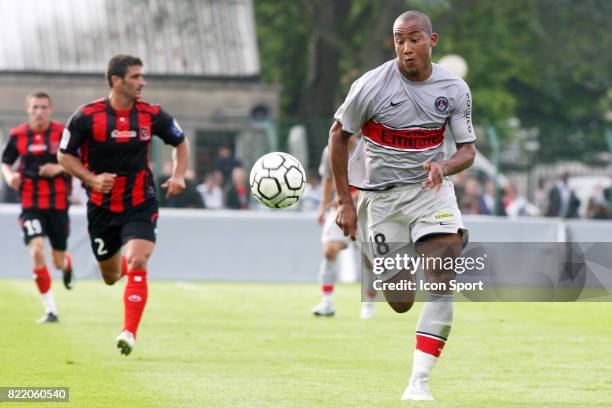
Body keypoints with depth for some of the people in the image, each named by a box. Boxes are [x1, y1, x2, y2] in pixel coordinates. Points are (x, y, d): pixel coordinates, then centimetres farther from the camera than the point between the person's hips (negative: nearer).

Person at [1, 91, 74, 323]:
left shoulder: (62, 133, -6)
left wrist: (59, 168, -18)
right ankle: (50, 310, -9)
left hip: (58, 203, 0)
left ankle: (67, 264, 50)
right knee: (37, 252, -19)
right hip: (31, 205, 0)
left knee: (58, 261, 8)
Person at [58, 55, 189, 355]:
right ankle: (120, 265, 51)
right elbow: (64, 155, -3)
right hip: (101, 206, 0)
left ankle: (129, 333, -19)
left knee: (137, 264, -21)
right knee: (110, 277, 13)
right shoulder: (87, 116, -11)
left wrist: (178, 175, -5)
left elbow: (180, 143, 11)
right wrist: (91, 178, -18)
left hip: (140, 205, 0)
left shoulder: (152, 115, -6)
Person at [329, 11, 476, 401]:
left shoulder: (455, 89, -6)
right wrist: (345, 201, -3)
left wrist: (444, 166, -26)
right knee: (401, 302, 1)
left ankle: (419, 383, -17)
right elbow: (338, 134, -1)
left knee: (443, 279, -19)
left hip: (431, 187, 1)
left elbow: (468, 150, -2)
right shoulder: (371, 85, -13)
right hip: (380, 193, -1)